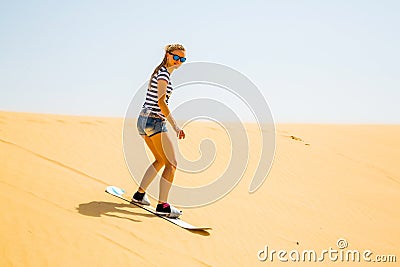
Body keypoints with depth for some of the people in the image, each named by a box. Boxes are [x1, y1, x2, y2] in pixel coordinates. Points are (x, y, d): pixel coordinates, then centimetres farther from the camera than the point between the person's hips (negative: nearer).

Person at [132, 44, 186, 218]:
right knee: (172, 163, -7)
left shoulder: (161, 72, 19)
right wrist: (175, 126, -27)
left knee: (161, 160, 22)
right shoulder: (164, 73, -11)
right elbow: (161, 102, -22)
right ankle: (162, 205, -7)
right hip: (154, 121, -10)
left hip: (144, 119, 10)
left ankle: (140, 194, 26)